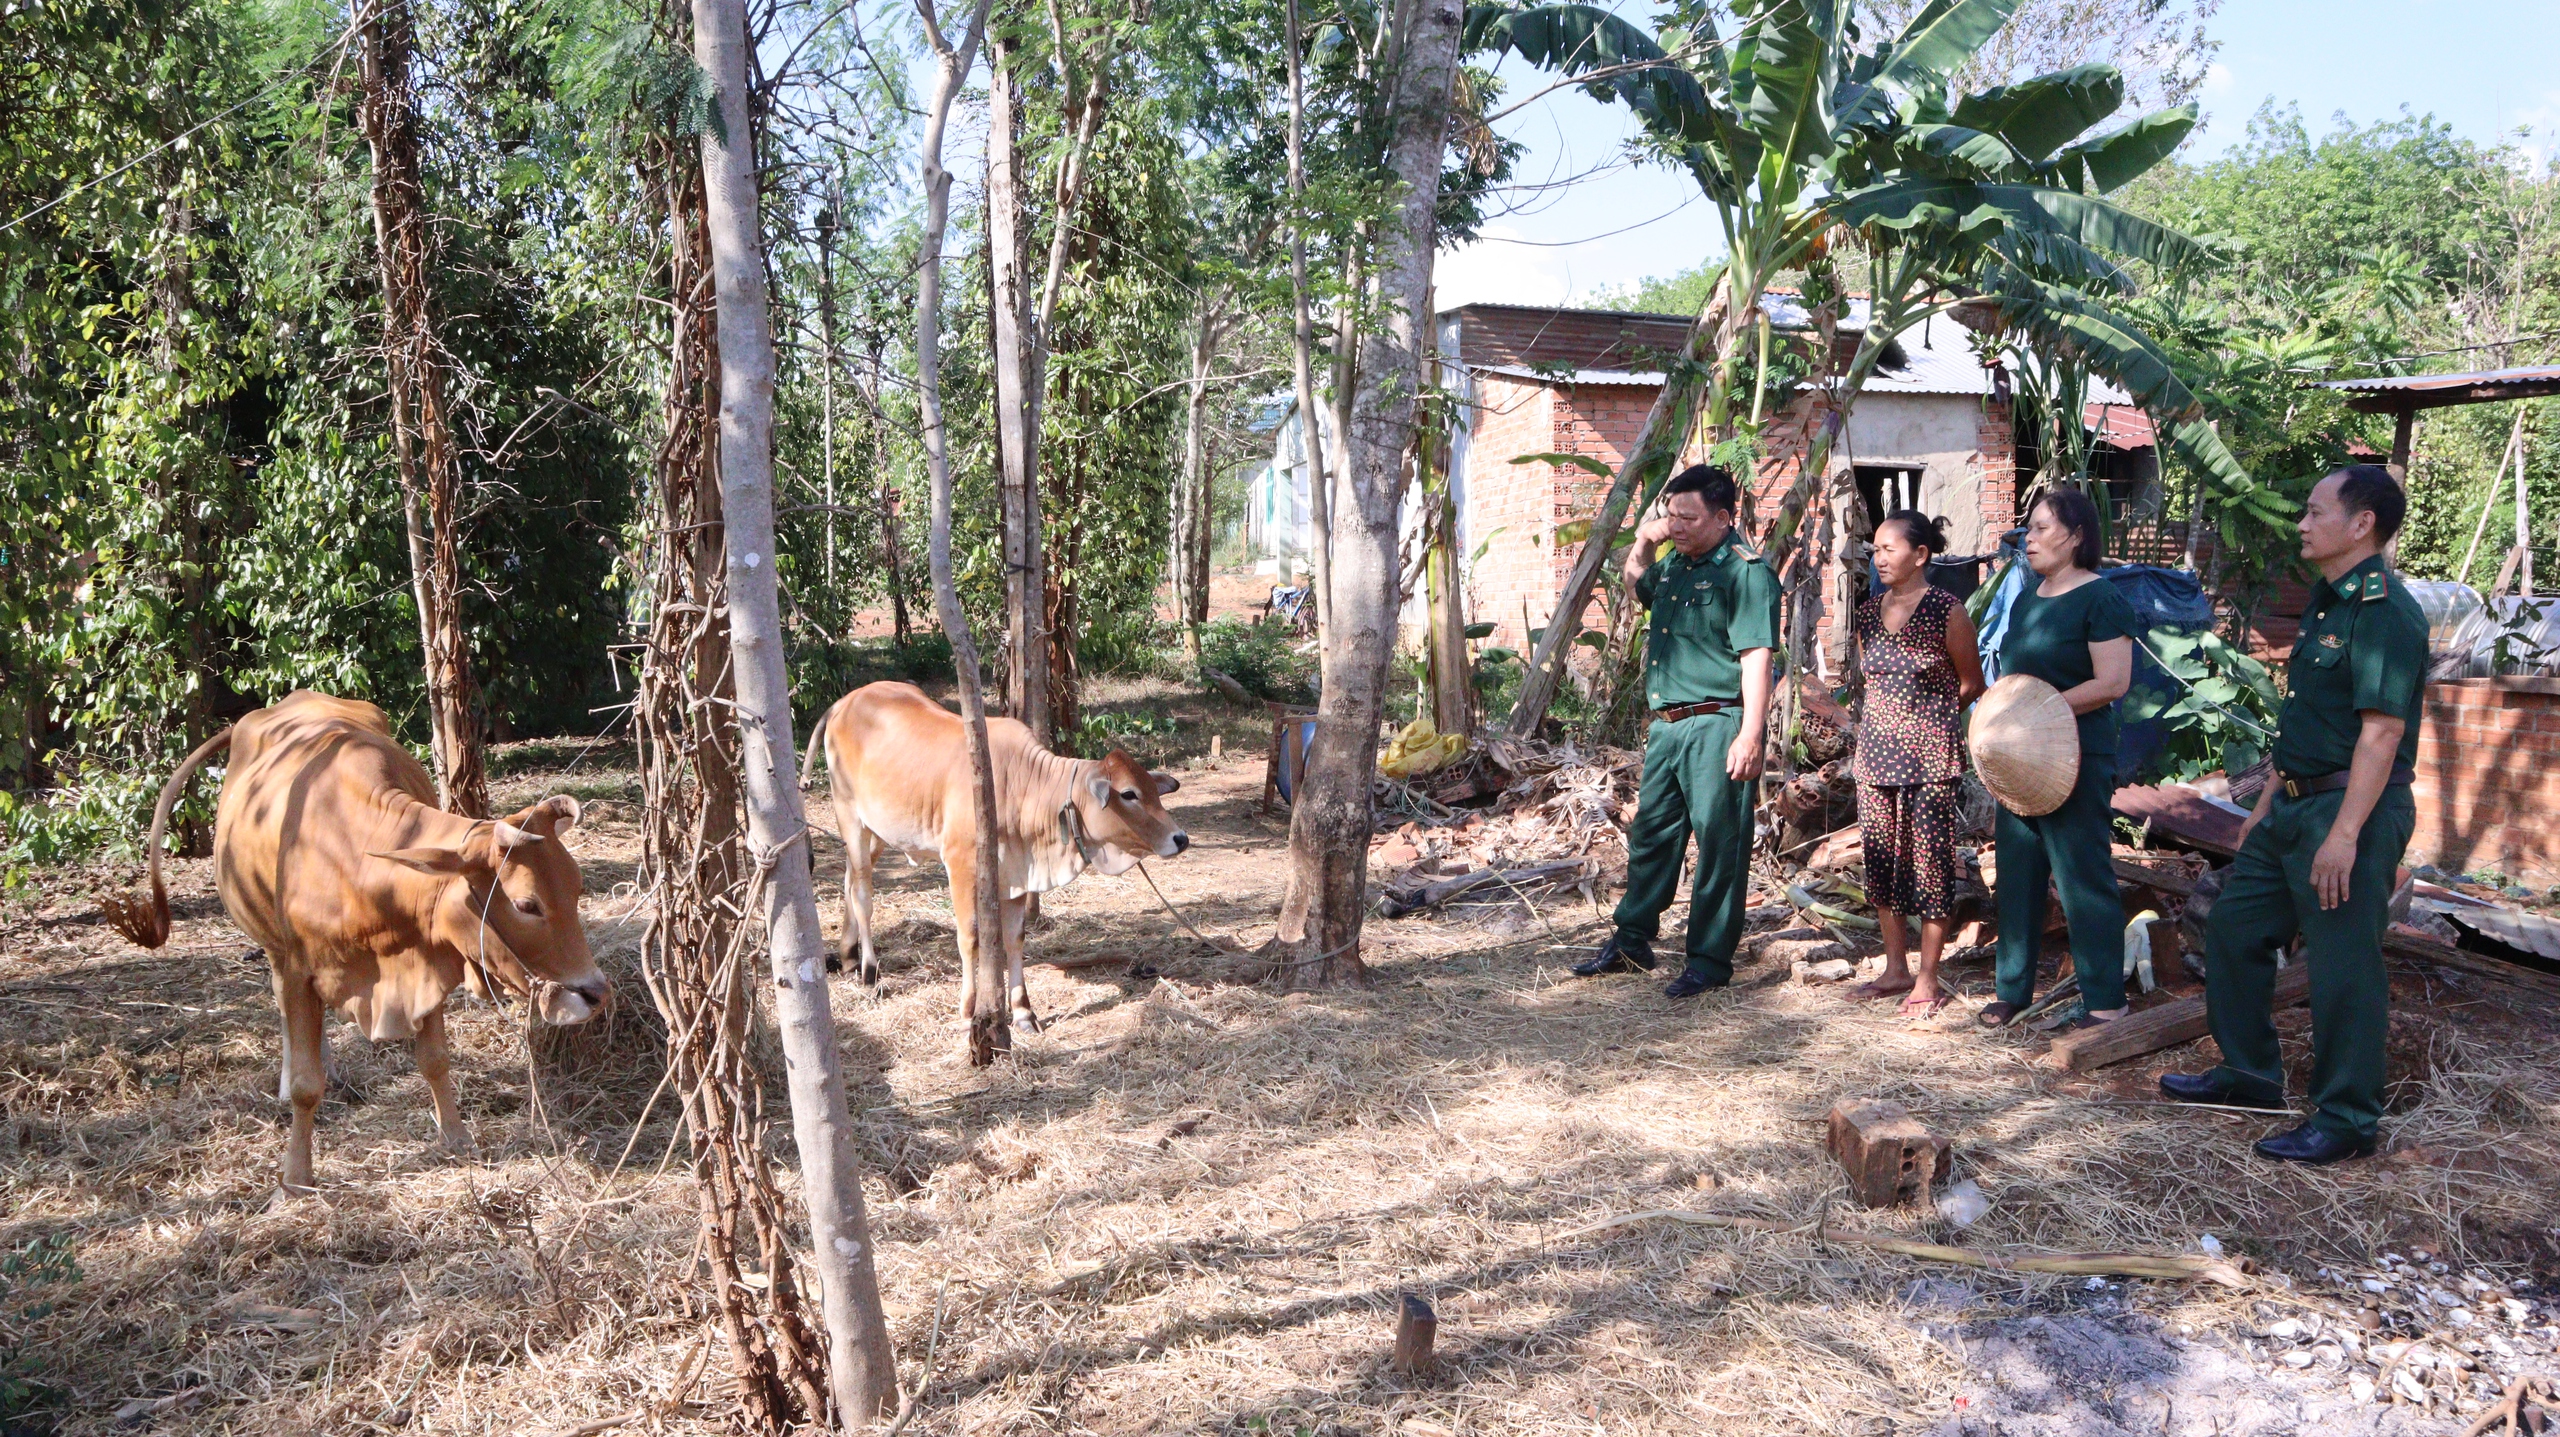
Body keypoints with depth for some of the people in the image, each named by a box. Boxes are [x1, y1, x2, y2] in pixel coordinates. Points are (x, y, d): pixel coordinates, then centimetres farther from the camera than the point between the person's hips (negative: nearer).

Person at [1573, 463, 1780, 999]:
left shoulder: (1745, 573, -13)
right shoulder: (1675, 565, 13)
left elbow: (1756, 658, -19)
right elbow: (1635, 585, 35)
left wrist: (1750, 735, -27)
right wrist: (1643, 543, 14)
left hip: (1717, 725, -9)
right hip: (1667, 724, 9)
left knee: (1719, 843, 0)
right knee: (1650, 832, 15)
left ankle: (1710, 960, 9)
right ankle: (1632, 940, 27)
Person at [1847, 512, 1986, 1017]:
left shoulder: (1946, 611, -8)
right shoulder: (1869, 612, 8)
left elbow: (1971, 684, 2)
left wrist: (1924, 715, 10)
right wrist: (1889, 718, 12)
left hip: (1930, 753, -6)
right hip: (1877, 750, 6)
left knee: (1931, 862, -1)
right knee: (1881, 859, 10)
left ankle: (1928, 981, 8)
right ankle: (1896, 969, 24)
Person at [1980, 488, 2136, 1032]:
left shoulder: (2100, 600, -10)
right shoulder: (2026, 600, 14)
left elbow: (2111, 683, -18)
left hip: (2076, 762, -8)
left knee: (2084, 879, -2)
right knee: (2017, 873, 11)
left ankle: (2104, 1001, 7)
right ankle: (2014, 988, 21)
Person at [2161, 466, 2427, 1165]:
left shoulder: (2385, 612, -17)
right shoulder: (2327, 602, 15)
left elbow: (2381, 732, -23)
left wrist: (2344, 833, -27)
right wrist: (2267, 806, 21)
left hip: (2352, 810, -10)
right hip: (2296, 805, 10)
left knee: (2344, 966, -2)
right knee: (2235, 925, 17)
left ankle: (2346, 1120, 11)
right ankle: (2249, 1073, 31)